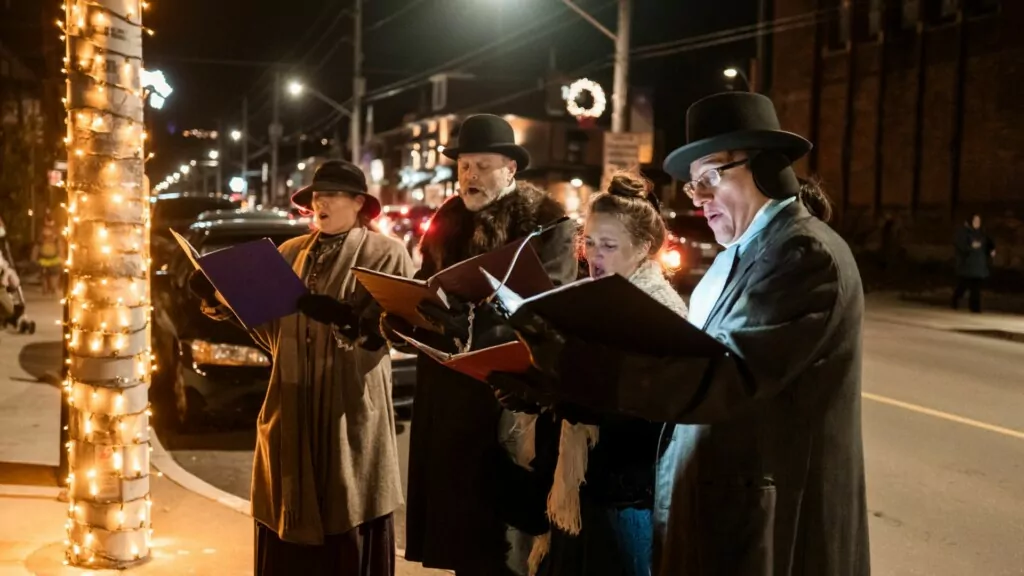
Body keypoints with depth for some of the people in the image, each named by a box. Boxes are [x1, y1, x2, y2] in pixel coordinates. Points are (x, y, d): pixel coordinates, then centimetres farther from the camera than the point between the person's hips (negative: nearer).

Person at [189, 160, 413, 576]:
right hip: (292, 409, 5)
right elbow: (269, 329, 11)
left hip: (352, 411, -4)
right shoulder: (291, 253, 14)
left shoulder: (387, 254, -2)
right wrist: (221, 300, -3)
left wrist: (342, 316, -30)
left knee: (351, 531, 2)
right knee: (290, 524, 10)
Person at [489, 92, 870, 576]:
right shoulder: (744, 252, 12)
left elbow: (727, 374, -29)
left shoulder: (804, 253, -18)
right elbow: (696, 358, 8)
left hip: (768, 525, -8)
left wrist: (574, 365, -35)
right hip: (722, 506, 8)